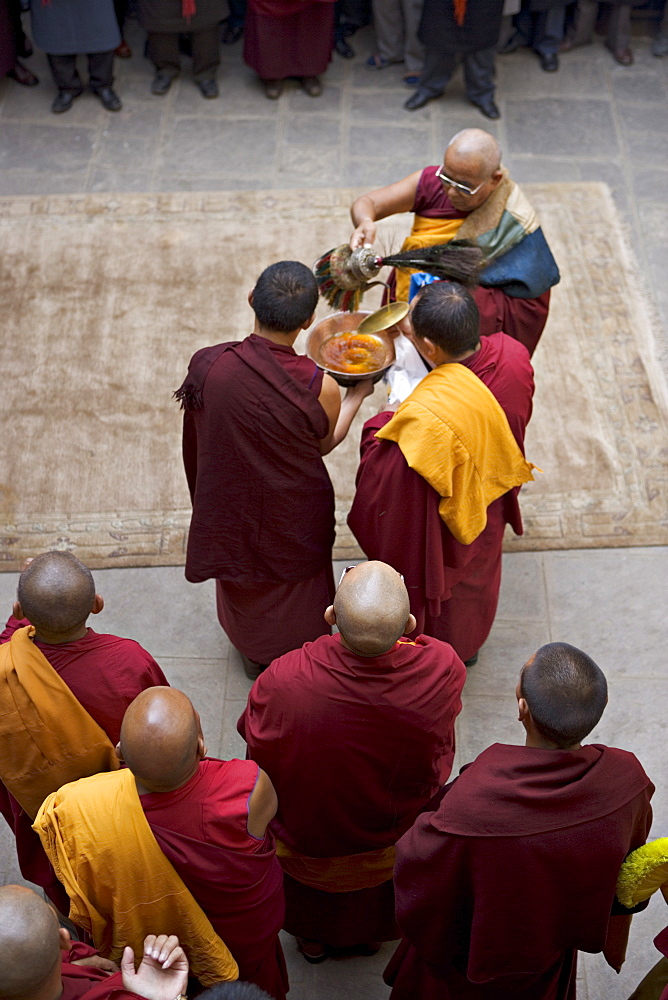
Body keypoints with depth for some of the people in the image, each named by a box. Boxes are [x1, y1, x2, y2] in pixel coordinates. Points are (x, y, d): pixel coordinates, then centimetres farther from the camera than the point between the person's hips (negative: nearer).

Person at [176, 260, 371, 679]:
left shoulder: (207, 366, -26)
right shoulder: (320, 388, -32)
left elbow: (199, 441, -7)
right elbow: (324, 444, -9)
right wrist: (358, 395, 5)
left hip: (232, 513, 2)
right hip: (295, 515, -2)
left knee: (245, 585, 32)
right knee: (298, 593, 29)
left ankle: (254, 656, 58)